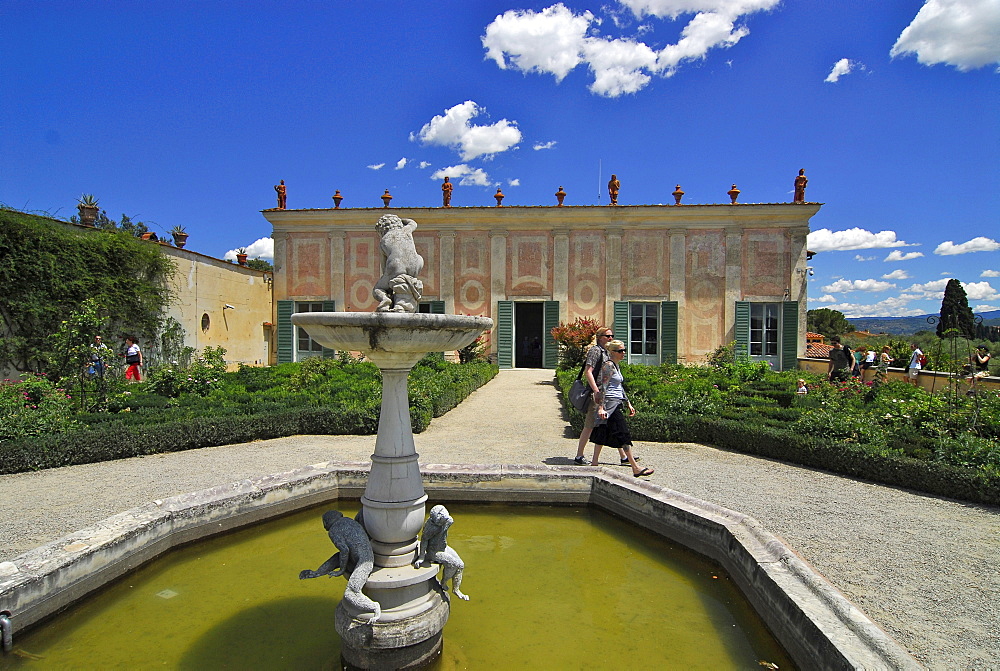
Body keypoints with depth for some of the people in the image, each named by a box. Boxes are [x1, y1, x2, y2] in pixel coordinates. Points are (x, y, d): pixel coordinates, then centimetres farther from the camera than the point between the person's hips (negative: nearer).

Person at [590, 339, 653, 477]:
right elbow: (603, 387, -18)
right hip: (610, 404, -10)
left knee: (603, 434, 11)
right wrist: (601, 407, -23)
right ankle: (635, 468, -3)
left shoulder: (616, 365, 17)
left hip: (615, 404, 10)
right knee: (623, 434, -7)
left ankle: (594, 463, 16)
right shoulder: (608, 365, -12)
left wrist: (628, 404, 22)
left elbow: (620, 388, 23)